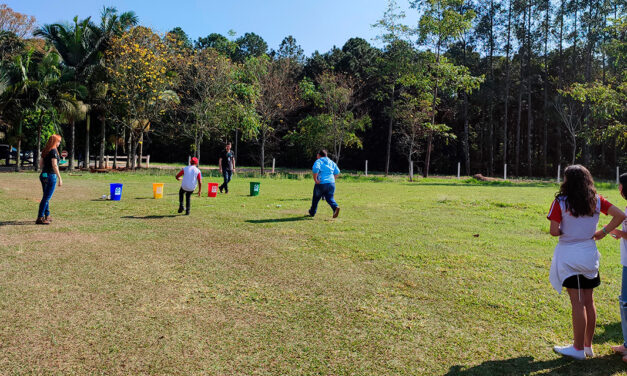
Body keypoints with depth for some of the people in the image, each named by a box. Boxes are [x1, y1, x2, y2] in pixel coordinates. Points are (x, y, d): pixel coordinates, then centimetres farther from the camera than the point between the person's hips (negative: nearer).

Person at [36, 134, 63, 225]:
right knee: (46, 198, -5)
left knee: (46, 197, 18)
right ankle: (40, 218, -5)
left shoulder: (45, 151, 12)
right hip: (51, 176, -9)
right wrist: (60, 178, -17)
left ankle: (47, 216, 28)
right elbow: (54, 165, -19)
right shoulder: (53, 151, -13)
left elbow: (41, 164, 16)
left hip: (43, 175, 9)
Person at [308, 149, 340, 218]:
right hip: (331, 183, 4)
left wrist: (315, 180, -18)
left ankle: (312, 213, 28)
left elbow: (315, 169, -24)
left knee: (315, 199, 13)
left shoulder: (318, 161, -4)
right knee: (330, 198, 5)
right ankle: (335, 207, -25)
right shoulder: (331, 162, 14)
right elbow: (337, 172, 13)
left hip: (321, 184, -4)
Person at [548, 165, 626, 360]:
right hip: (589, 256, 5)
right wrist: (603, 232, 6)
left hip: (569, 256, -5)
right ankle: (588, 345, 26)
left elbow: (554, 231, -16)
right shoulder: (597, 201, 2)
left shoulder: (560, 202, -13)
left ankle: (578, 349, 11)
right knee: (588, 301, 14)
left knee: (577, 302, 0)